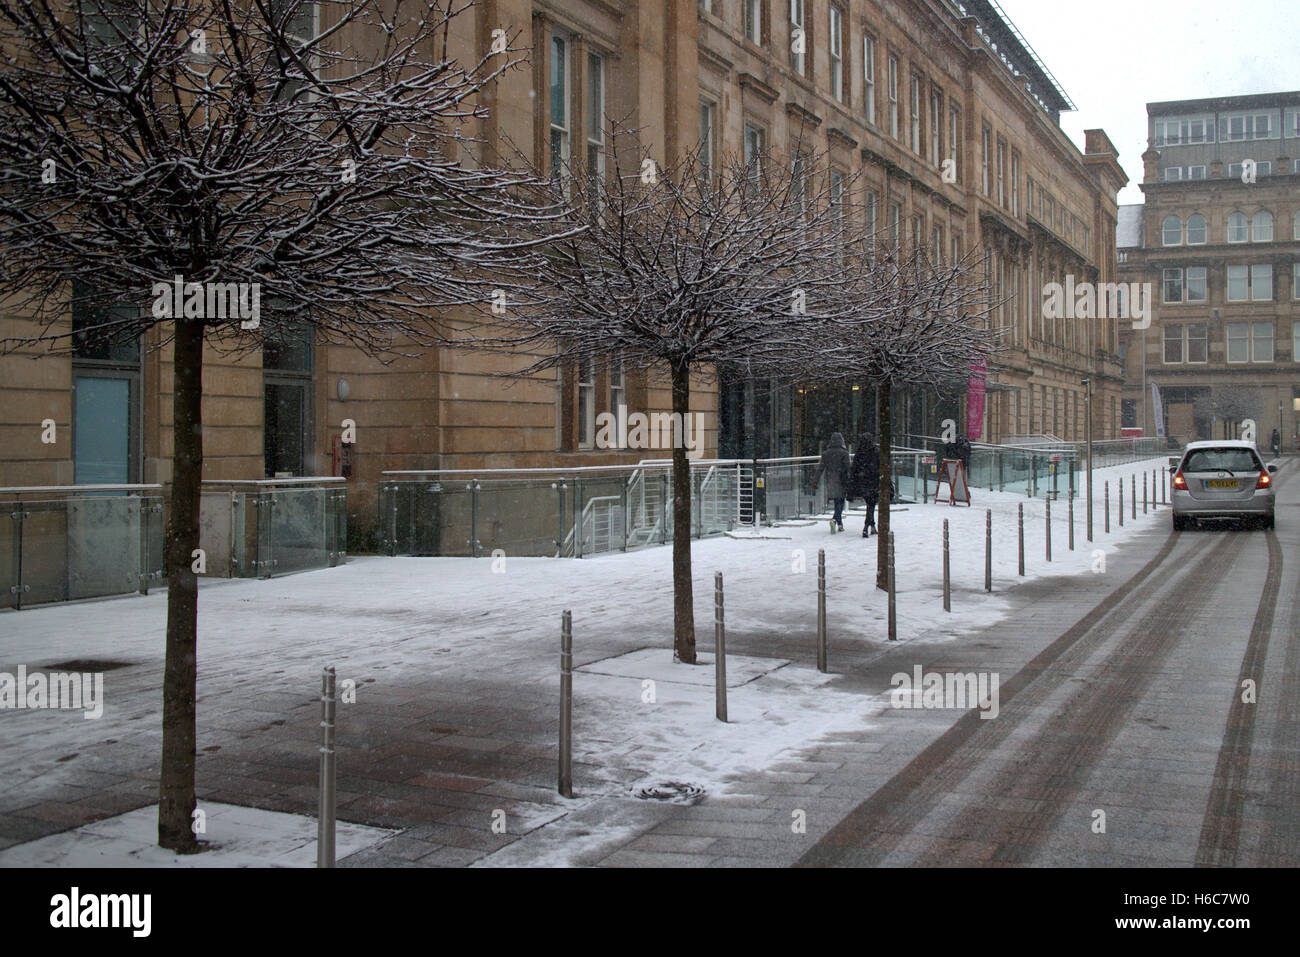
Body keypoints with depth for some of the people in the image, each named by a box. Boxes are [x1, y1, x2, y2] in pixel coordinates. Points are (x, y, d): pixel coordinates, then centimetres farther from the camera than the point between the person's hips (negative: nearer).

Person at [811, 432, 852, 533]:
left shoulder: (826, 453, 4)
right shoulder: (844, 453, -7)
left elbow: (820, 468, 2)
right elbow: (846, 469, -9)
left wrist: (815, 481, 3)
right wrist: (847, 483, -7)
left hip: (830, 481, 4)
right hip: (840, 482, -4)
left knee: (837, 502, 13)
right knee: (840, 502, 0)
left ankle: (840, 524, 14)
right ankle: (835, 520, -22)